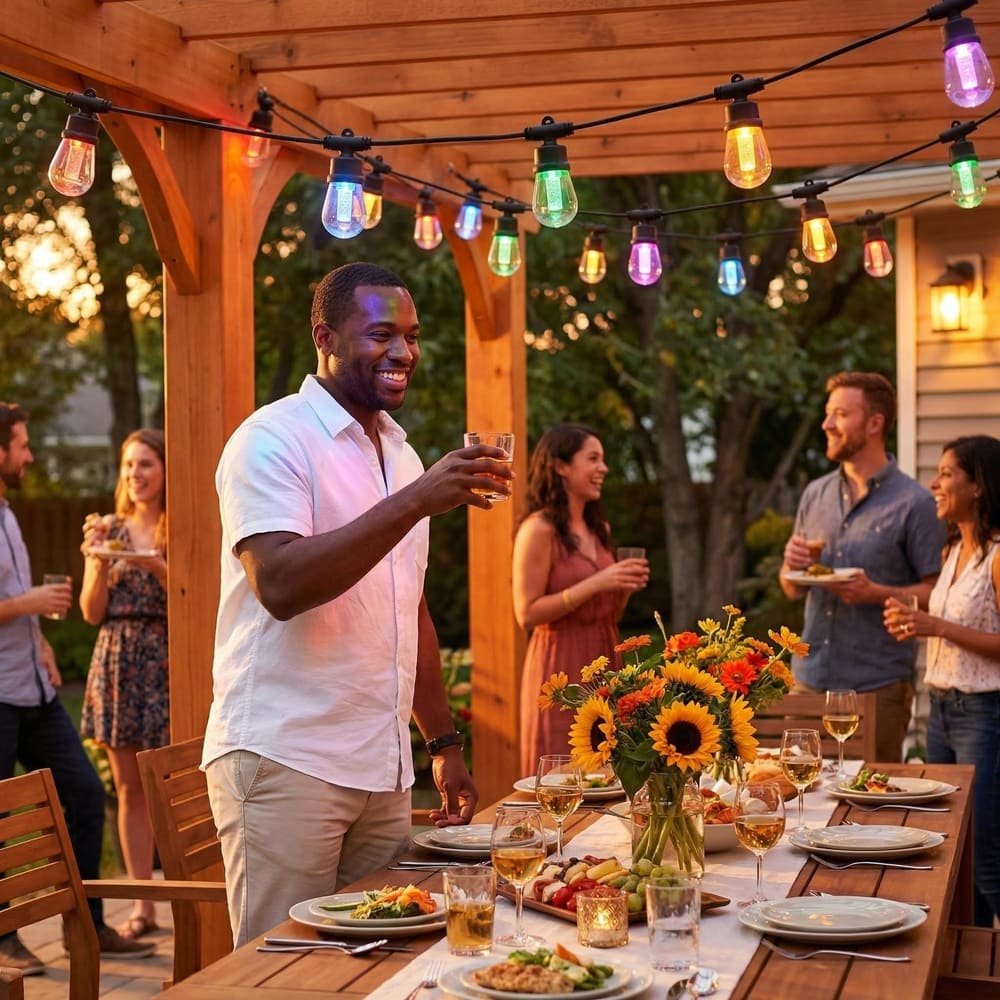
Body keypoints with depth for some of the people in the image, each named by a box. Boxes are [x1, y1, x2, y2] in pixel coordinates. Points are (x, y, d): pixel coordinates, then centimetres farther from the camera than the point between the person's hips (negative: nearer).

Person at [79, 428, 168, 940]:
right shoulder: (108, 530, 10)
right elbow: (92, 612, 7)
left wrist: (158, 566, -19)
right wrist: (98, 562, -9)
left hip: (165, 662, -4)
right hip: (116, 662, 4)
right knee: (130, 787, 5)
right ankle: (142, 905, 10)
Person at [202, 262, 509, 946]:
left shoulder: (401, 454, 16)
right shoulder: (273, 440, -8)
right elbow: (281, 586, -23)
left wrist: (445, 744, 17)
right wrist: (417, 501, -27)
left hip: (383, 773, 7)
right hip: (283, 764, -7)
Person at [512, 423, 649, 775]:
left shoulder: (599, 529, 13)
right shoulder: (539, 529, -11)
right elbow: (527, 613, -16)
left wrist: (626, 587, 0)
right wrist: (595, 584, -18)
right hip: (560, 668, -7)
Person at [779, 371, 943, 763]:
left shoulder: (913, 503, -7)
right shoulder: (815, 494, 11)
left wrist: (875, 593, -22)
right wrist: (791, 566, -4)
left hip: (877, 685, -5)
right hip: (809, 677, 5)